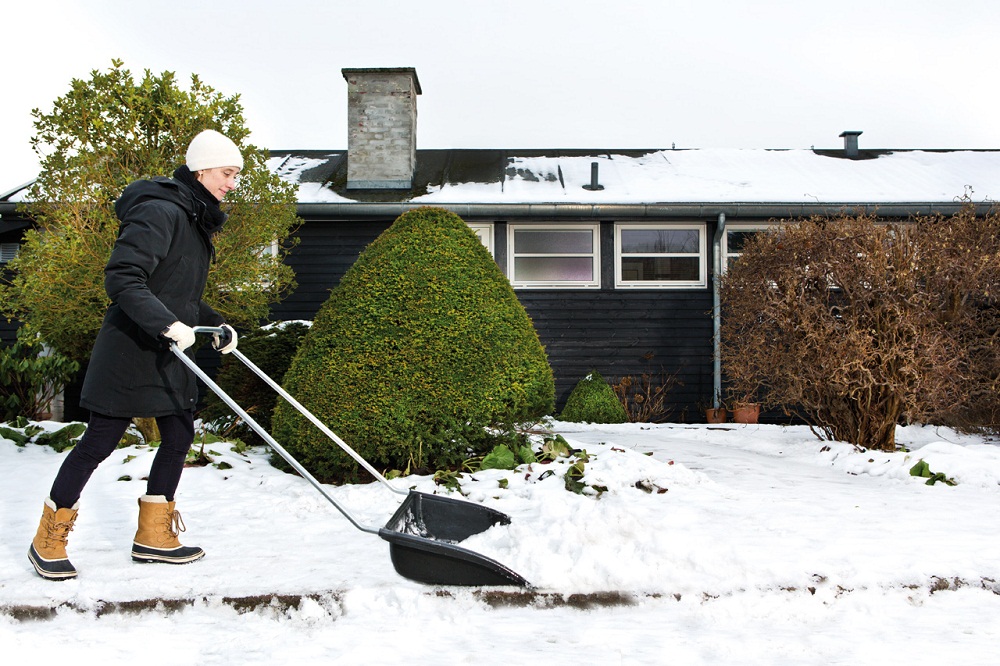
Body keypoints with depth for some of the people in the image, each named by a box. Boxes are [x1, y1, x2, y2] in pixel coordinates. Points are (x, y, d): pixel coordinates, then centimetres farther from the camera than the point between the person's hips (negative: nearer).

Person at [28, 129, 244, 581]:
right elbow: (121, 278, -25)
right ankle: (47, 540, 15)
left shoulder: (195, 218, 14)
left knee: (180, 435, 10)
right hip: (130, 350, -9)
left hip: (168, 355, 10)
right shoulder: (160, 213, -17)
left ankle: (152, 536, 22)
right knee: (100, 441, -1)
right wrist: (168, 324, -32)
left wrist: (216, 326, 12)